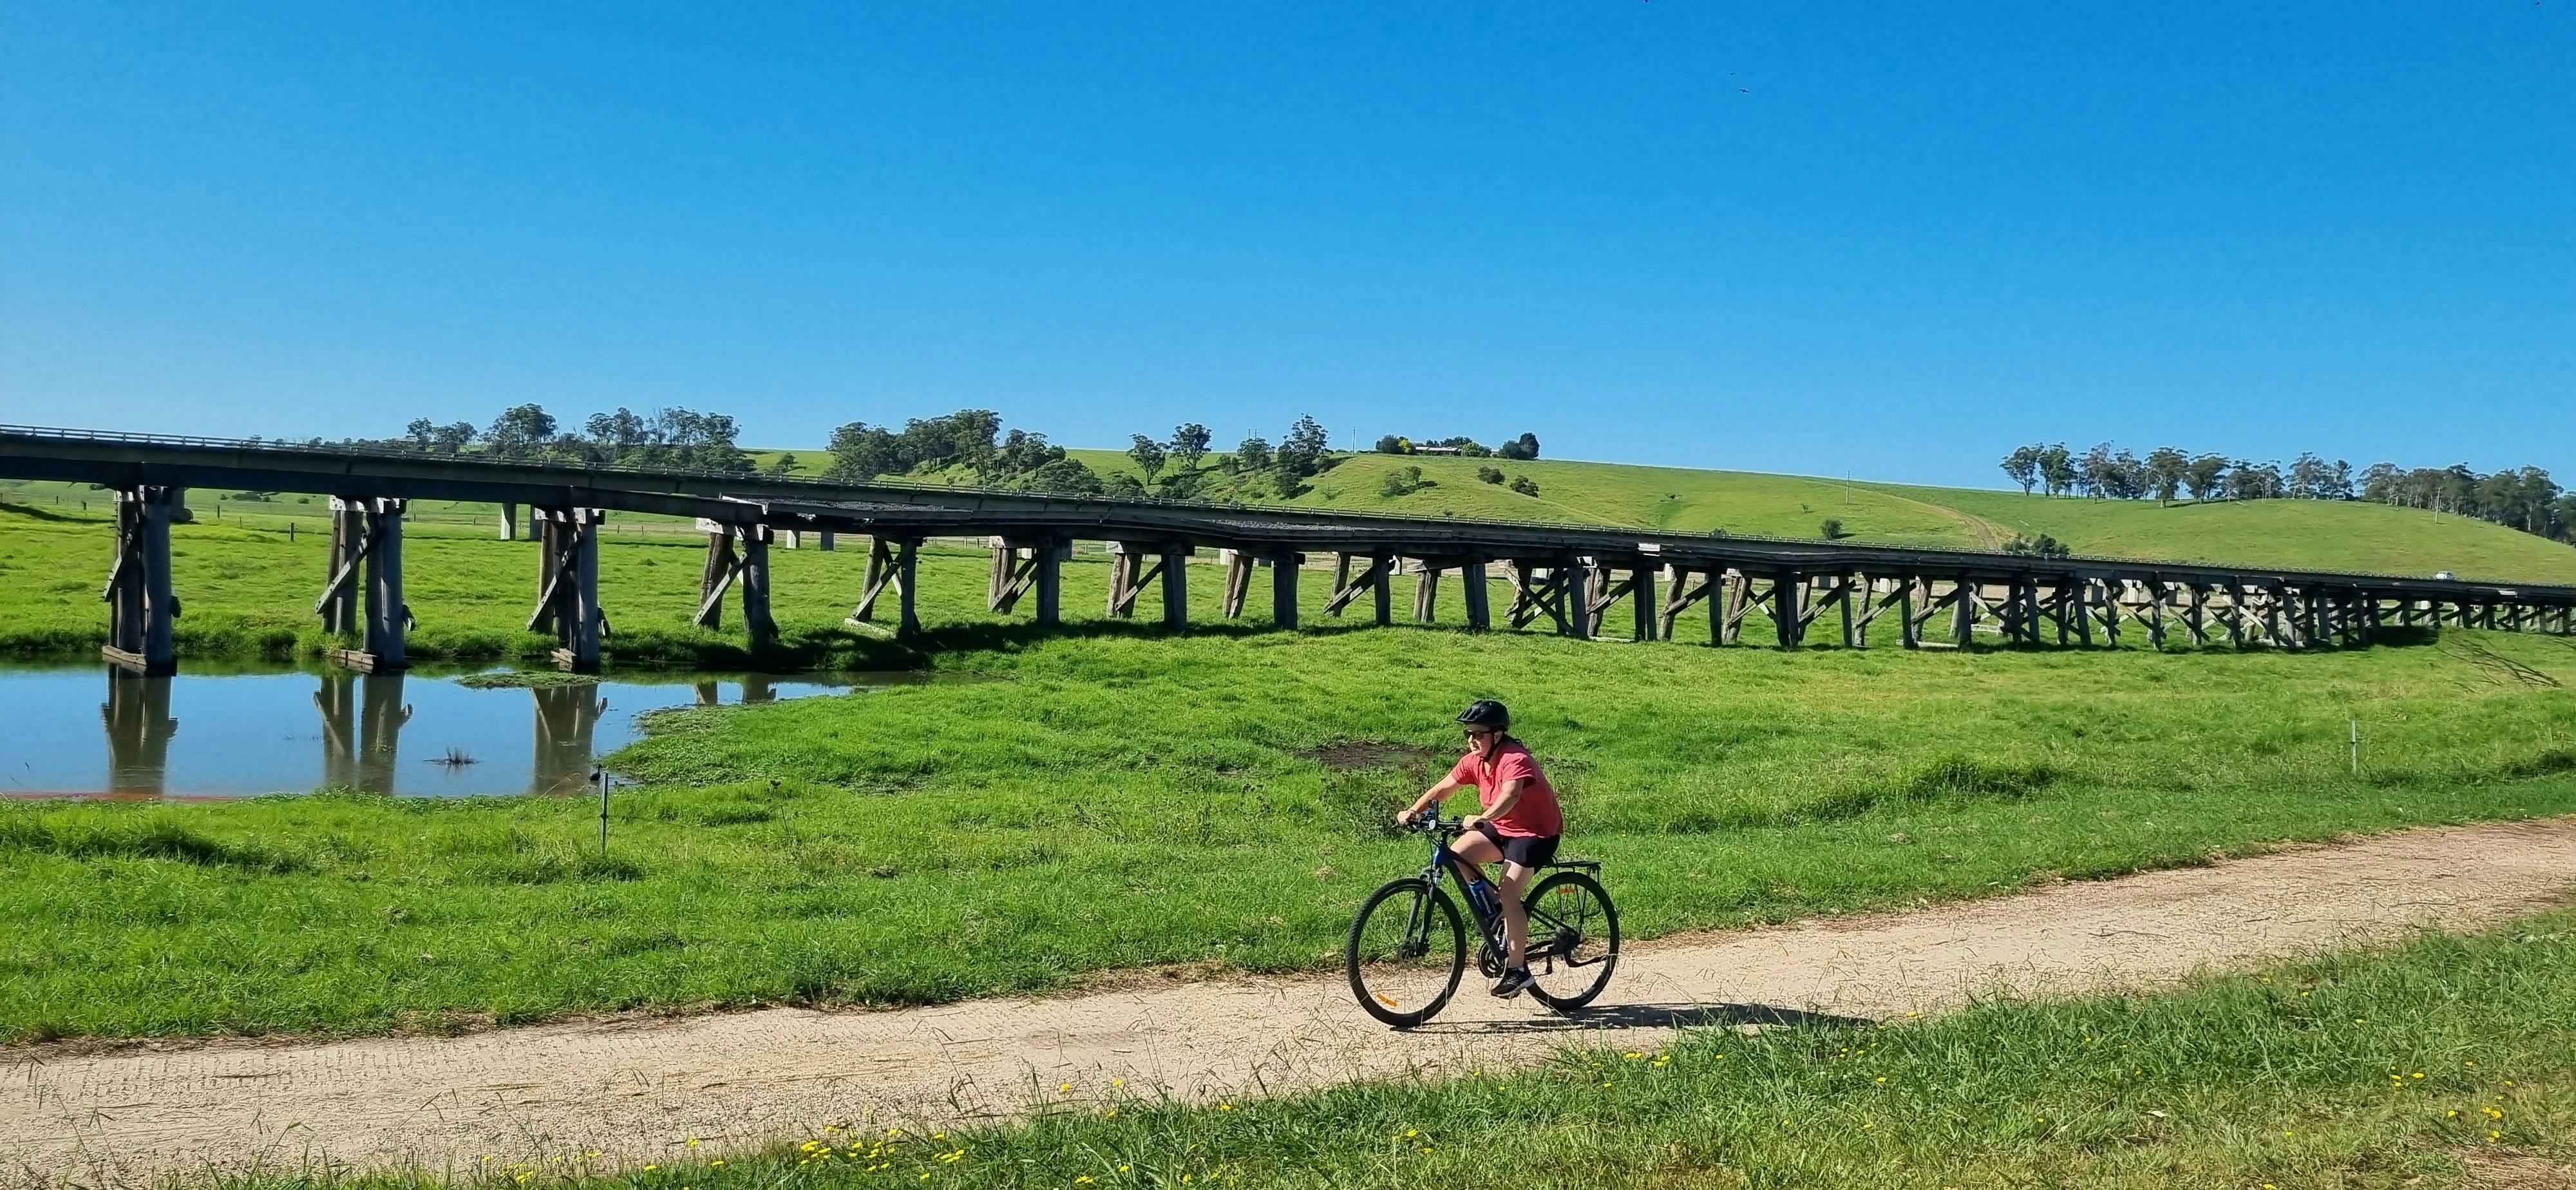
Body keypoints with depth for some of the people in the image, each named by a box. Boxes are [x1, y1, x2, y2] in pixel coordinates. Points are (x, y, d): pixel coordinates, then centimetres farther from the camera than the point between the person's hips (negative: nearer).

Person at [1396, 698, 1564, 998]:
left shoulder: (1514, 760, -25)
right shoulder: (1474, 761, -2)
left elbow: (1511, 795, -44)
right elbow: (1442, 788, -4)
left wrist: (1483, 819, -60)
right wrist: (1414, 811, -19)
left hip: (1536, 831, -8)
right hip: (1502, 828, 8)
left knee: (1508, 895, -18)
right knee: (1456, 855, -13)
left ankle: (1517, 970, -7)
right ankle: (1497, 915, 5)